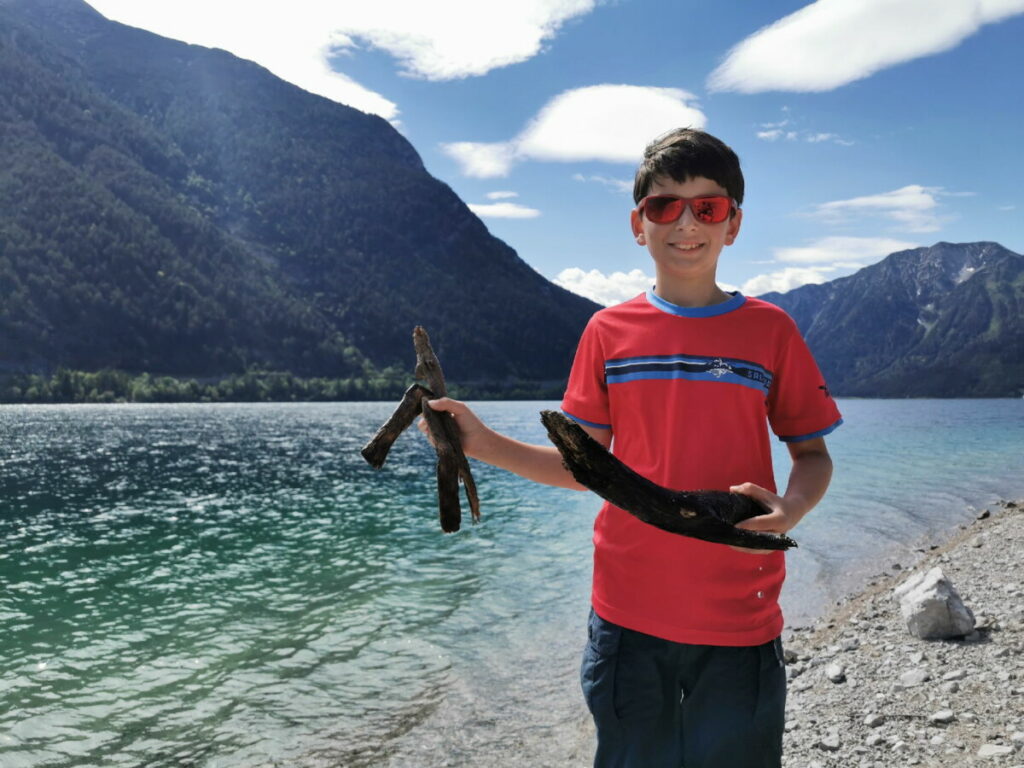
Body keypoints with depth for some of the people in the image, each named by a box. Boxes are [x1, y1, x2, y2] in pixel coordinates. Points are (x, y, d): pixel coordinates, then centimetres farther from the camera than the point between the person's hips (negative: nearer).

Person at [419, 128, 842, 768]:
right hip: (629, 614, 1)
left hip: (740, 619, 0)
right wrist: (483, 443, -7)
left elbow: (813, 454, 5)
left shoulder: (770, 330, 0)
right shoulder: (609, 331, 2)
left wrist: (791, 509, -16)